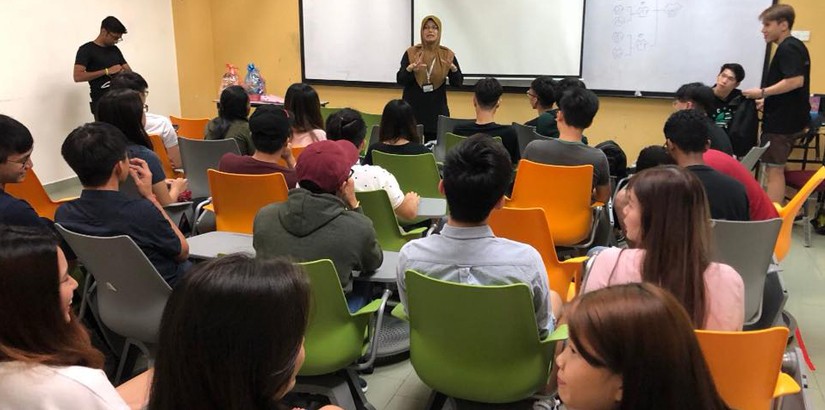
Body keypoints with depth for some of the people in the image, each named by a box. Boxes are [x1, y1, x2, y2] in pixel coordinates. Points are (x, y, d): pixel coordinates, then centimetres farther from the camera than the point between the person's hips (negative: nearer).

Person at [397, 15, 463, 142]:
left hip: (437, 111, 1)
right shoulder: (411, 53, -2)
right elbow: (400, 80, -6)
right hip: (413, 110, 0)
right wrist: (410, 69, -25)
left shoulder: (447, 55, 0)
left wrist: (453, 68, -24)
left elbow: (458, 83, -4)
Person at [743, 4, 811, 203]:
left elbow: (796, 81, -27)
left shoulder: (788, 48, -15)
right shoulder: (795, 47, 17)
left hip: (781, 122, -10)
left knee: (774, 171, -7)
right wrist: (766, 100, 21)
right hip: (787, 119, 10)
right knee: (775, 170, 16)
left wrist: (762, 92, -21)